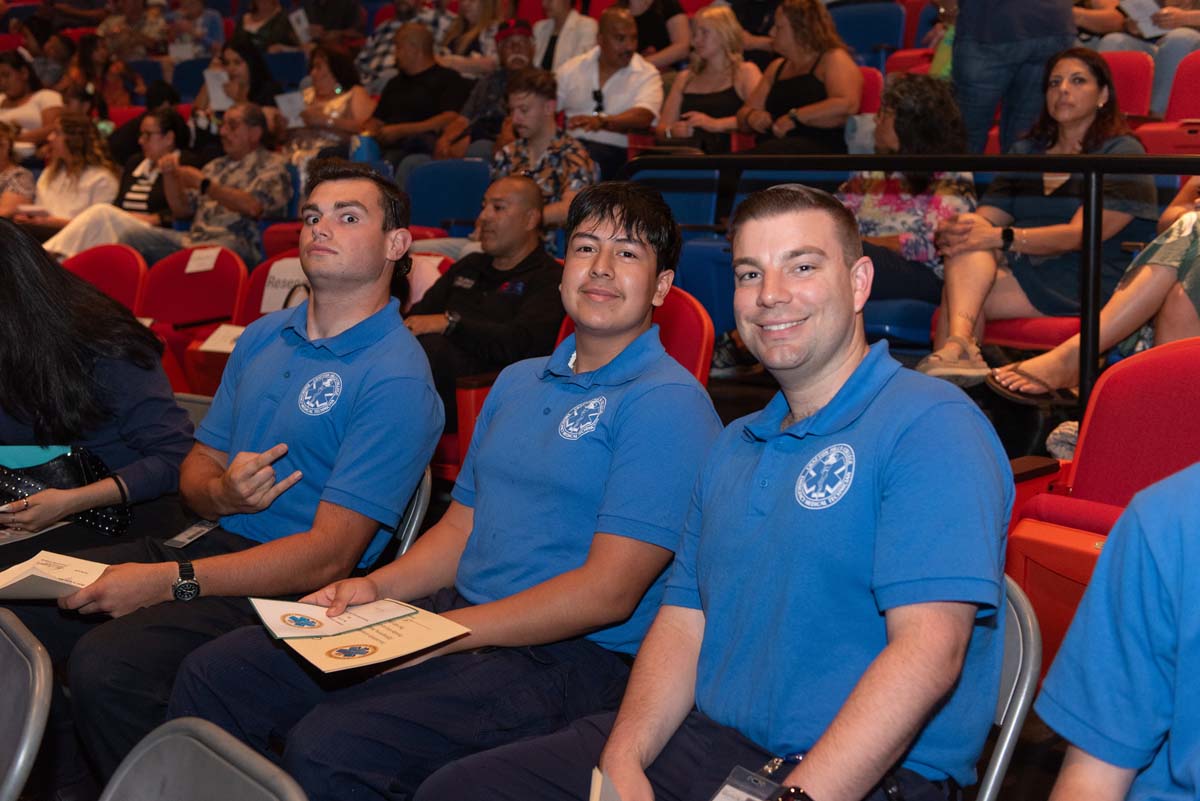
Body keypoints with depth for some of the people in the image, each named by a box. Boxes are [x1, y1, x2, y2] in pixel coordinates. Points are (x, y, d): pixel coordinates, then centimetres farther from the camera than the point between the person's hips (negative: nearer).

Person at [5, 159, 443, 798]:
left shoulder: (395, 379, -13)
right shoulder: (263, 337, 14)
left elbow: (329, 555, -18)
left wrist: (170, 580, -22)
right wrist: (221, 493, -8)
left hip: (294, 585, -7)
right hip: (212, 540, 8)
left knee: (106, 664, -28)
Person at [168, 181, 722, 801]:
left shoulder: (667, 404, -10)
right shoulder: (518, 382, 18)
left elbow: (608, 594, -17)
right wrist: (377, 587, 1)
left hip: (569, 658, -8)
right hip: (457, 615, 8)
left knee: (325, 748, -27)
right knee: (211, 679, -2)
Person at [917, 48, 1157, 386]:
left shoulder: (1122, 152, 4)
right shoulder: (1025, 152, 24)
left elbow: (1081, 234, -12)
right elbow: (986, 219, 11)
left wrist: (1001, 238, -26)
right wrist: (951, 231, -15)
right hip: (1027, 269, 5)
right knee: (967, 244, -28)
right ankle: (958, 346, -47)